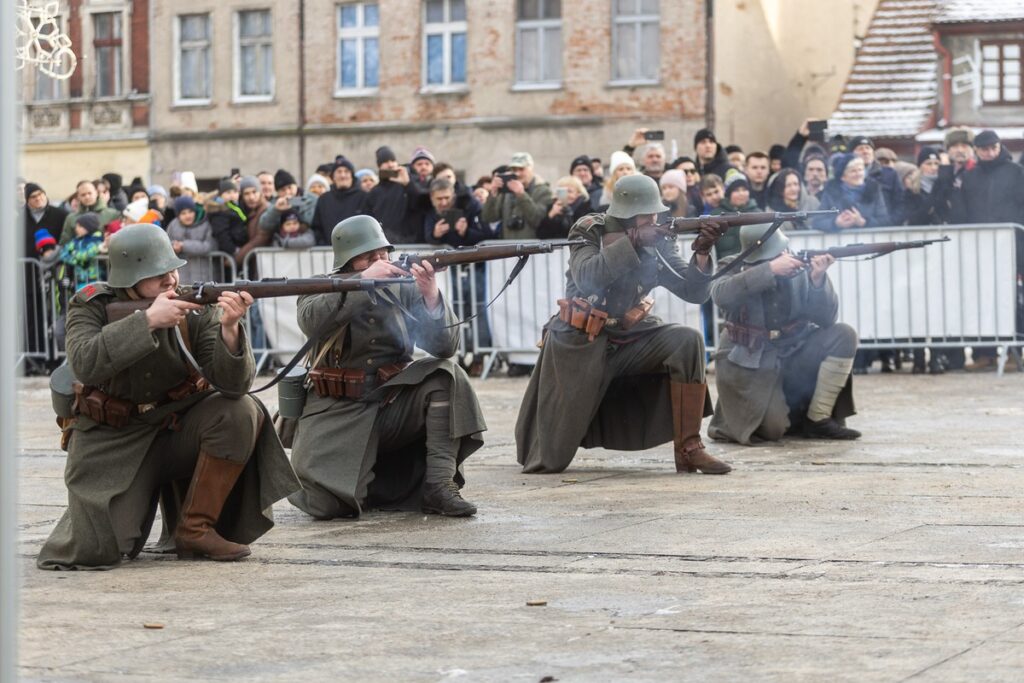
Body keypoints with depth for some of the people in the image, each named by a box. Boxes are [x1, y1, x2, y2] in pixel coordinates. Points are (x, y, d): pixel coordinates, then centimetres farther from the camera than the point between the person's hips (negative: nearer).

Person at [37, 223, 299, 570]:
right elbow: (85, 365, -32)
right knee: (95, 549, -19)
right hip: (112, 442, -2)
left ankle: (196, 528, -12)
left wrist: (229, 327, -38)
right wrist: (148, 320, -36)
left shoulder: (196, 309, -10)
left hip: (176, 429, 2)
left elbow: (233, 384, -20)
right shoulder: (92, 306, -11)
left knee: (239, 412, -26)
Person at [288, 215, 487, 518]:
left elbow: (445, 347, -8)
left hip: (392, 405, 2)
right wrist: (363, 281, -31)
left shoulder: (403, 289, 2)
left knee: (446, 374, -24)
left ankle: (440, 485, -21)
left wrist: (432, 297, -24)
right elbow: (312, 320, -25)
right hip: (339, 411, -2)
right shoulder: (322, 289, 0)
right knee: (326, 503, -23)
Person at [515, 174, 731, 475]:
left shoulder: (657, 243, -3)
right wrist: (634, 242, -35)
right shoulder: (589, 232, -13)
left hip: (629, 339, 3)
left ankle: (688, 448, -22)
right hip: (580, 345, -3)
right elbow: (587, 278, -32)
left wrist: (702, 253, -27)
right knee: (550, 460, 1)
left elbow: (693, 291, -9)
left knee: (687, 342, -26)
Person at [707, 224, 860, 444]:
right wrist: (770, 269, -38)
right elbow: (721, 295, -33)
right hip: (748, 363, -4)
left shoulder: (799, 269, -3)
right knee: (771, 430, -23)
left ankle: (818, 419, -8)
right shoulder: (732, 268, -9)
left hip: (792, 356, 4)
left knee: (844, 335, -16)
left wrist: (818, 279, -27)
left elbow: (826, 319, -9)